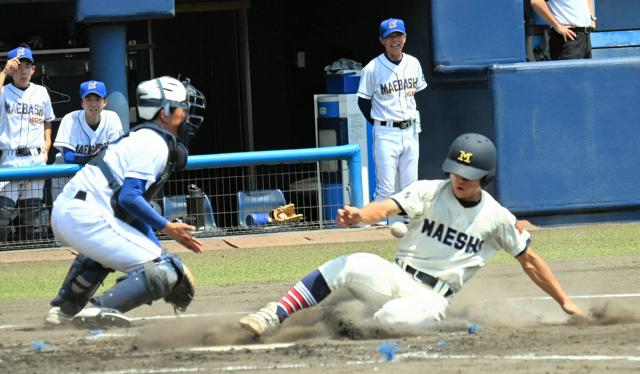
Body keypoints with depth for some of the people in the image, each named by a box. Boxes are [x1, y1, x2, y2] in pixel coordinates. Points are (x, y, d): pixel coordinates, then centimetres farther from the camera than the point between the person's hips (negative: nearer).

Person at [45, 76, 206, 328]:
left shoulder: (140, 138, 24)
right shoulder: (155, 144, -6)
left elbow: (136, 209, 25)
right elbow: (129, 197, -17)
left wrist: (159, 251, 20)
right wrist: (167, 228, -12)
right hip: (87, 219, -10)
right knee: (165, 271, -13)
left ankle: (65, 308, 38)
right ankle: (99, 309, -24)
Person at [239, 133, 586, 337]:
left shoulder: (497, 218, 2)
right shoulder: (428, 193, 0)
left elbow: (529, 260, 13)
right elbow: (388, 207, -17)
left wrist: (564, 301, 13)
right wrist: (358, 216, -41)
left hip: (432, 298, -1)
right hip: (396, 277, 1)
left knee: (396, 319, -37)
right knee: (352, 265, -32)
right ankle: (272, 317, -36)